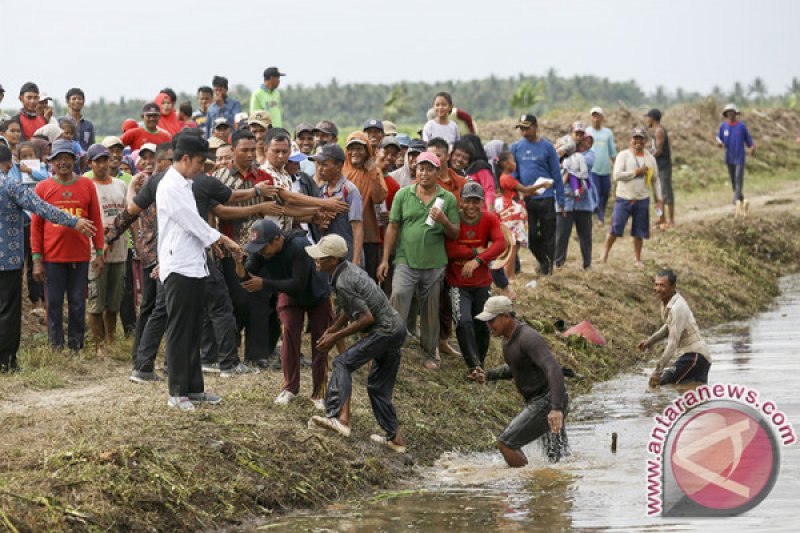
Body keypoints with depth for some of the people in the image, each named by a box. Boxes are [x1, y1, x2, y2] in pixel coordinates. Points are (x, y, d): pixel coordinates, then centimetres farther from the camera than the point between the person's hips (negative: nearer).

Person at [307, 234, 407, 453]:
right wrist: (332, 330, 18)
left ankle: (340, 417, -26)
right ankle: (394, 437, 22)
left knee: (343, 363, -13)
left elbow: (367, 318, -21)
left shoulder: (343, 283, -20)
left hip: (384, 330, -10)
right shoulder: (349, 268, 10)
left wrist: (335, 337, -13)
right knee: (379, 386, 17)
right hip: (397, 329, 10)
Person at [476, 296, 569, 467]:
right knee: (559, 462, 16)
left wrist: (556, 408, -46)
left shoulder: (529, 338, -22)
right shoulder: (509, 335, 9)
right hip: (539, 403, 10)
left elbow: (554, 370, -34)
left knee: (505, 443, -13)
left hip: (549, 403, -10)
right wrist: (488, 375, 9)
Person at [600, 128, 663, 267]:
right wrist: (636, 172, -17)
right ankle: (605, 253, 9)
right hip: (624, 199, -3)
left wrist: (658, 199, 9)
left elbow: (655, 180, 15)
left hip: (642, 200, 3)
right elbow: (617, 175, -17)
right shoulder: (623, 155, -5)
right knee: (615, 229, -5)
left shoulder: (650, 158, 8)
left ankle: (637, 258, 19)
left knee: (639, 232, 7)